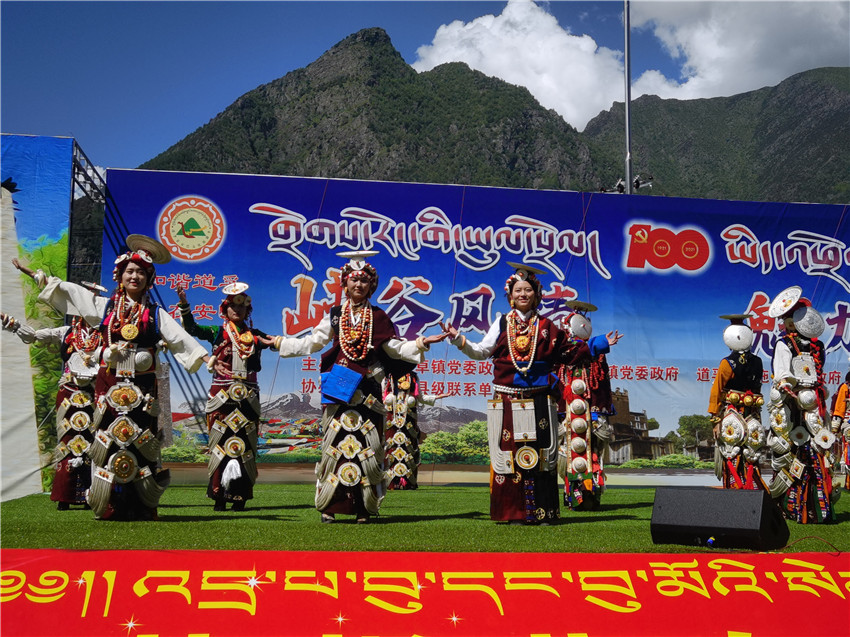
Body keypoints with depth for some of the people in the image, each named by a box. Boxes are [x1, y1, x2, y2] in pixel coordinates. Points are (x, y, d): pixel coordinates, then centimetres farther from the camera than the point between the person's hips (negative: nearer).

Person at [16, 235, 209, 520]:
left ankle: (142, 507, 0)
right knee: (109, 441, -3)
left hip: (142, 388, -1)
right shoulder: (105, 307, 12)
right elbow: (69, 291, 17)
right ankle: (110, 506, 1)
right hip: (110, 386, 1)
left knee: (141, 442, -4)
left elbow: (179, 337, -1)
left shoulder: (156, 314, 9)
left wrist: (205, 358, -13)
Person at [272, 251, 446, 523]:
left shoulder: (378, 317, 11)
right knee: (336, 442, -3)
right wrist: (279, 342, 12)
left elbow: (395, 348, 11)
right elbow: (312, 343, 15)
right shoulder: (335, 315, 12)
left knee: (365, 445, -3)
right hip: (339, 388, 0)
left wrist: (420, 344, -2)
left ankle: (363, 508, 1)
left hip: (367, 391, 0)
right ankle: (329, 506, 0)